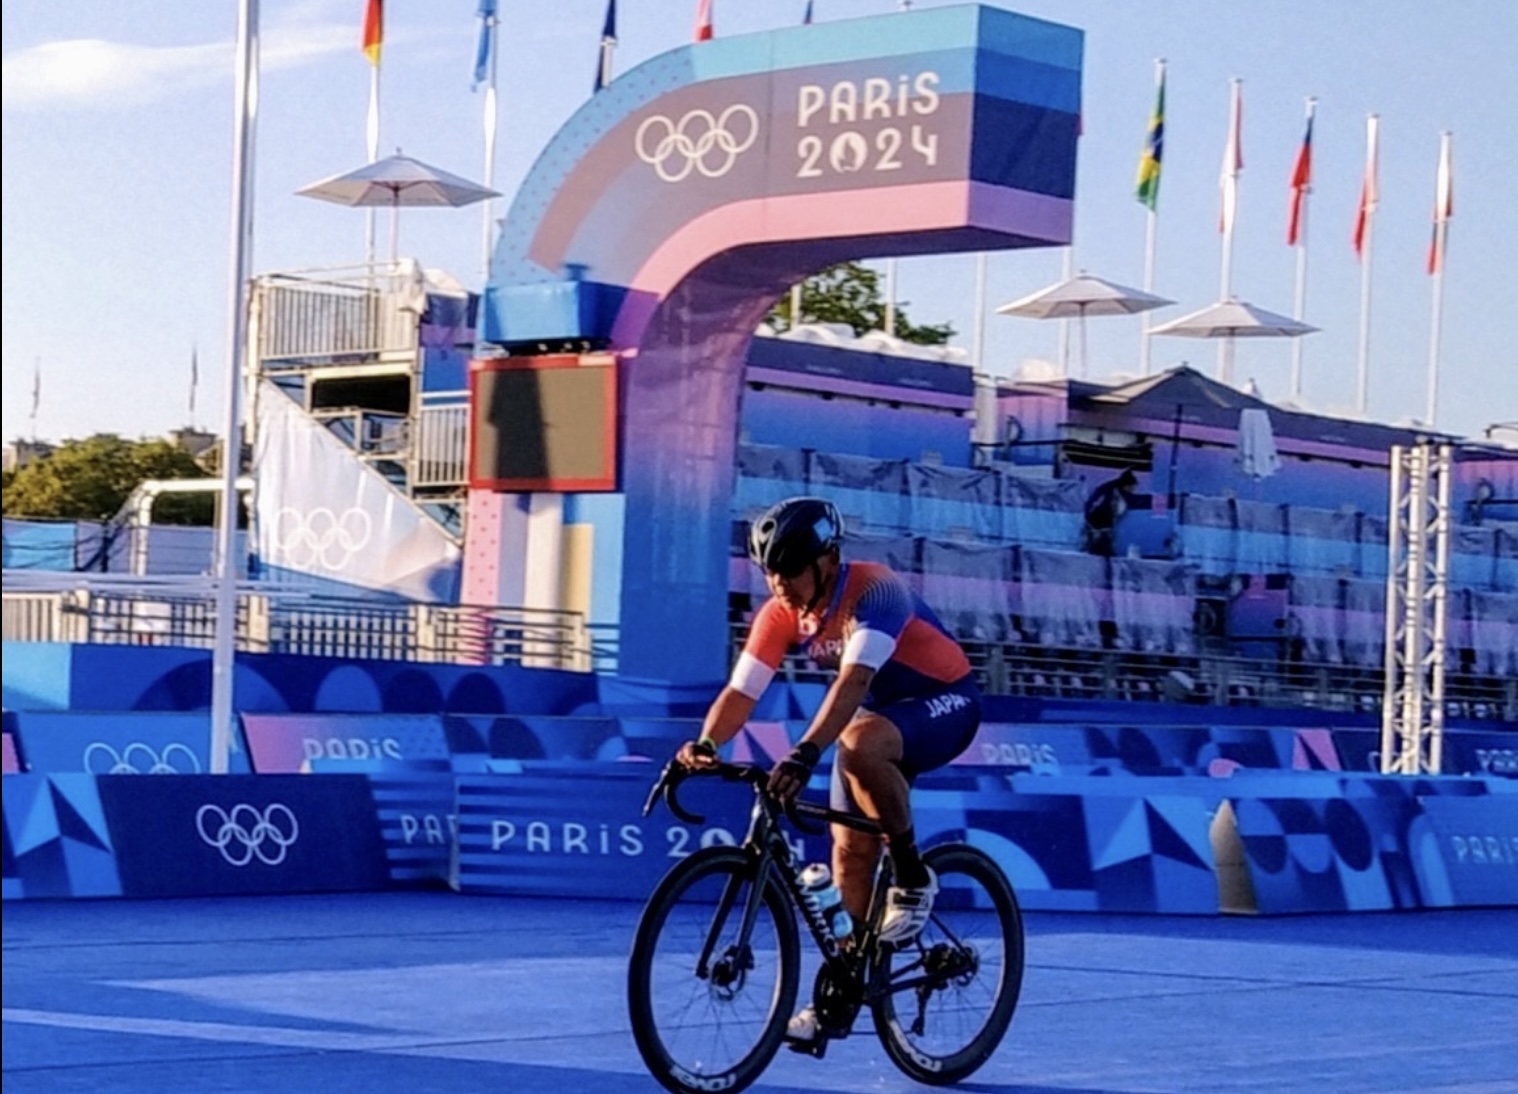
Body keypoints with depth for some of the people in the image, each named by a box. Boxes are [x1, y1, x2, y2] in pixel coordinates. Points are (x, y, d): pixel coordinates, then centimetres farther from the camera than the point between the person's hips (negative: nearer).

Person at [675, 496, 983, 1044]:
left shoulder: (874, 590, -31)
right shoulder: (780, 614, -12)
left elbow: (853, 680, -44)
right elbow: (741, 691, -18)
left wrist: (805, 754, -55)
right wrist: (706, 743, -38)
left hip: (945, 703, -7)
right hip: (880, 714, 7)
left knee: (860, 744, -36)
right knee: (850, 848, -1)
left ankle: (913, 874, -18)